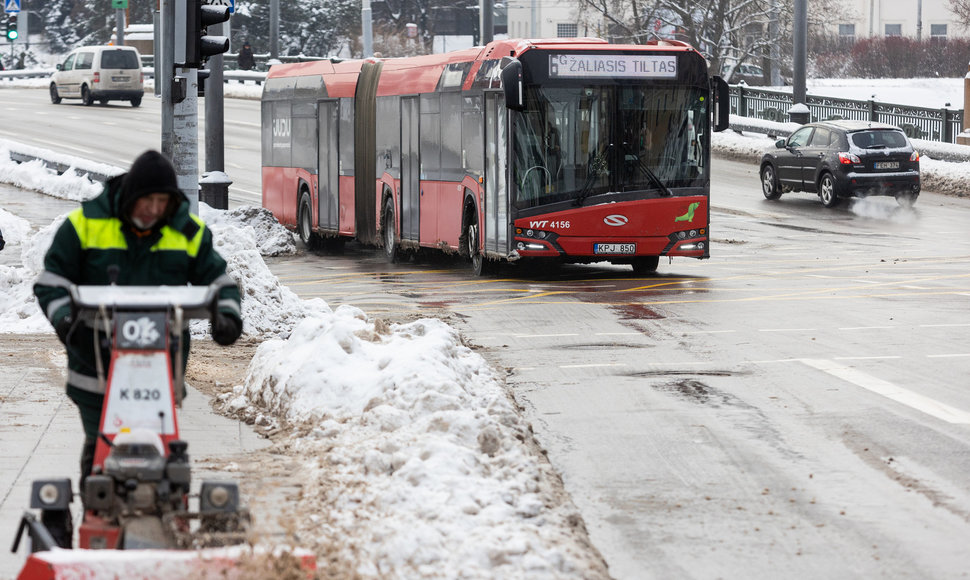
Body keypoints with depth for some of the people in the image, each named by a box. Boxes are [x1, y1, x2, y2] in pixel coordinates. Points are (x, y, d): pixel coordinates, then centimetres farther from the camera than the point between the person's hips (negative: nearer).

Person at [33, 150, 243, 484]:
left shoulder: (189, 231, 4)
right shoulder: (86, 223, -3)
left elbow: (218, 281, 12)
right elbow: (51, 282, 0)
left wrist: (227, 316, -8)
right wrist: (65, 318, -18)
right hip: (97, 360, -1)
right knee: (100, 445, 3)